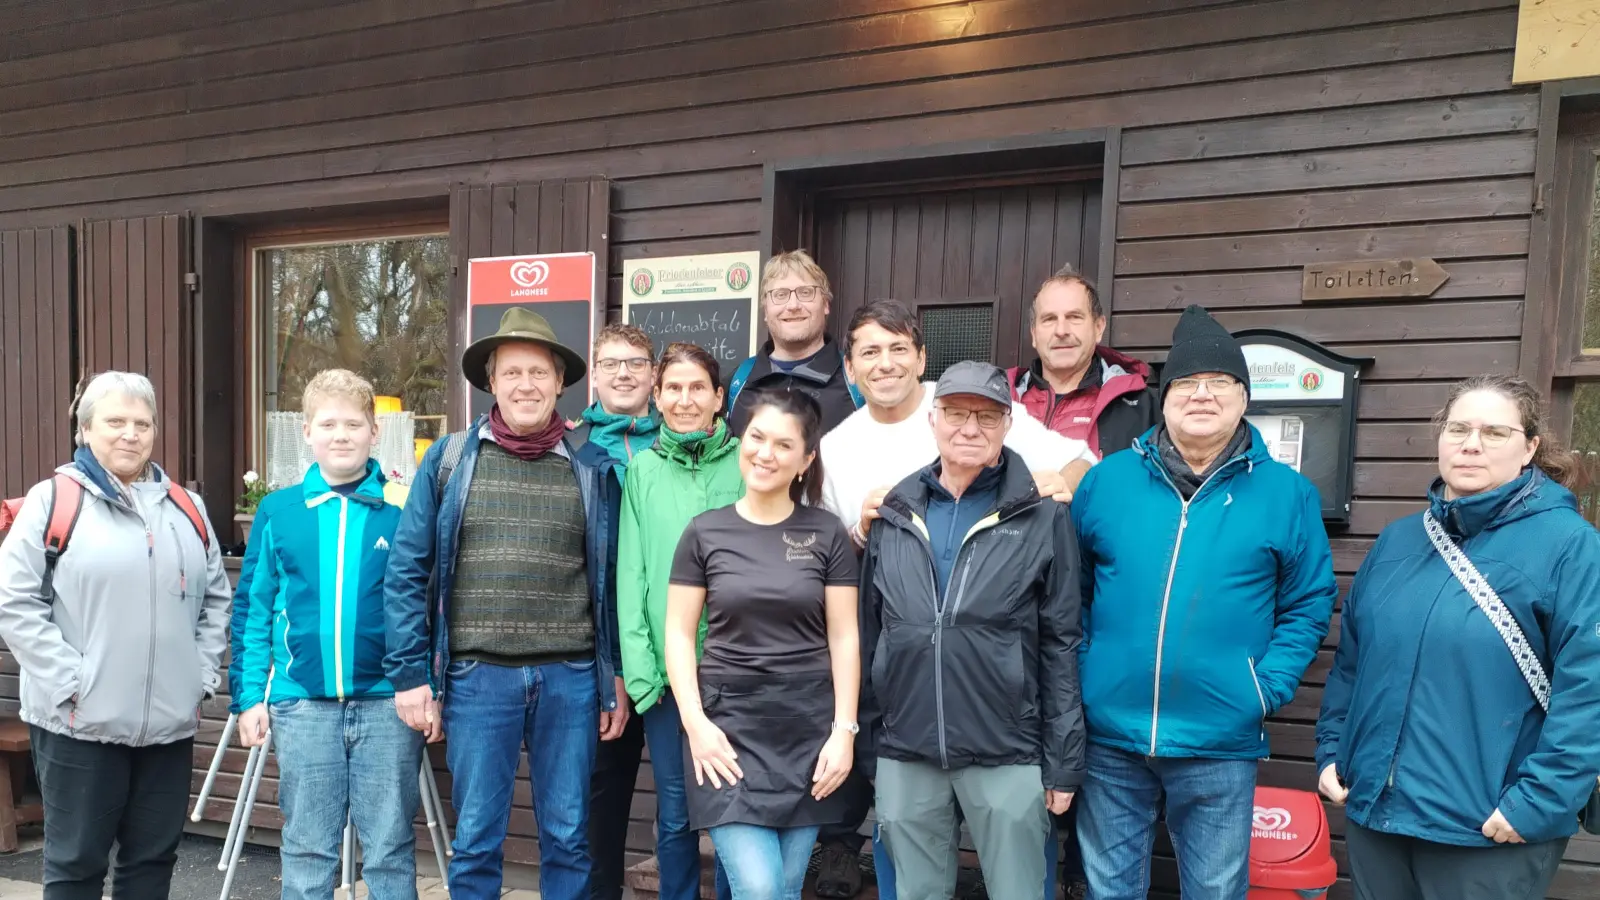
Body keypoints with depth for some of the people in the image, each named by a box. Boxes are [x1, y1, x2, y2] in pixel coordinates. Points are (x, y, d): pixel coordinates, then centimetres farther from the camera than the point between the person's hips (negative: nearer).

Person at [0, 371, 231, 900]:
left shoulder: (186, 508, 12)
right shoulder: (54, 499, -3)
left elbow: (216, 598, 16)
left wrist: (202, 676, 6)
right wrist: (69, 681, -13)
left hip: (169, 720, 5)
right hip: (81, 722, -4)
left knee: (153, 857, 14)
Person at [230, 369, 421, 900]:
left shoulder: (403, 509, -1)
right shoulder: (277, 511, 4)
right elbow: (252, 610, 7)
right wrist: (250, 694, 3)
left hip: (388, 700, -1)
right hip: (302, 702, 2)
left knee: (390, 848, 8)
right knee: (307, 848, 13)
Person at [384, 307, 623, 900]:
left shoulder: (588, 470, 5)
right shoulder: (448, 460, 3)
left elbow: (607, 582, 7)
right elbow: (407, 572, 2)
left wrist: (614, 682, 5)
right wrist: (410, 674, -3)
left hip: (570, 676, 1)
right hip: (478, 675, -1)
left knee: (567, 837, 10)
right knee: (477, 839, 9)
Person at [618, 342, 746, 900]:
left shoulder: (743, 463, 0)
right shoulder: (643, 469, 5)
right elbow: (631, 572, 2)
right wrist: (639, 665, -7)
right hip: (665, 668, 1)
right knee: (675, 814, 10)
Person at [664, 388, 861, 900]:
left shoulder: (826, 534, 2)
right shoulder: (705, 532, 1)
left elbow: (844, 637, 2)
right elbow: (679, 633, 2)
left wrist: (844, 730, -5)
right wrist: (695, 722, -9)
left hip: (807, 728, 1)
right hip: (728, 724, -1)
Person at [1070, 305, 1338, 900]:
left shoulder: (1286, 493, -1)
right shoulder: (1108, 479, 1)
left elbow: (1309, 603, 4)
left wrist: (1269, 686, -7)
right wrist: (1080, 666, -1)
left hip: (1221, 742, -1)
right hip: (1109, 733, 1)